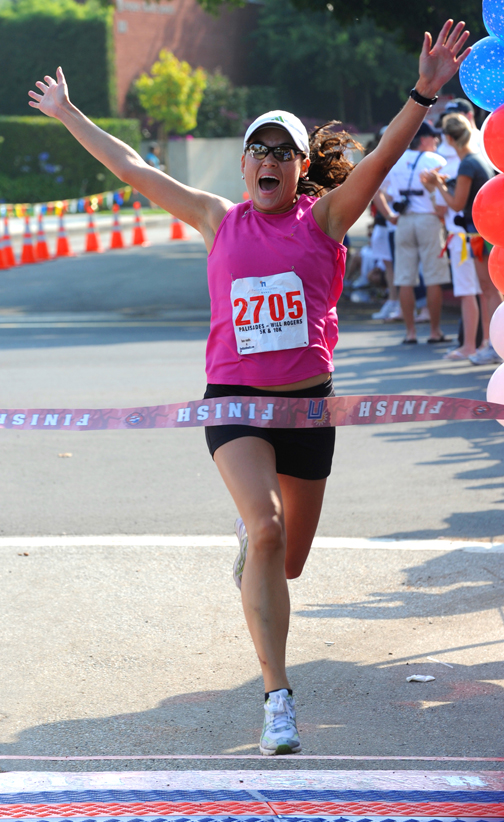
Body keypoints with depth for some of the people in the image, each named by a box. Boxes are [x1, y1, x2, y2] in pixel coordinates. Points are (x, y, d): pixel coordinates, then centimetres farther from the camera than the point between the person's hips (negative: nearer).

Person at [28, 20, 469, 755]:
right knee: (268, 532, -23)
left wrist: (425, 94, -28)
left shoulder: (324, 218, 1)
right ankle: (278, 701, -21)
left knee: (288, 562, 13)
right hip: (233, 397, -1)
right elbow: (132, 169, 11)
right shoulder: (220, 220, 5)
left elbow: (382, 159, -14)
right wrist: (68, 116, 16)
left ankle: (250, 542, 54)